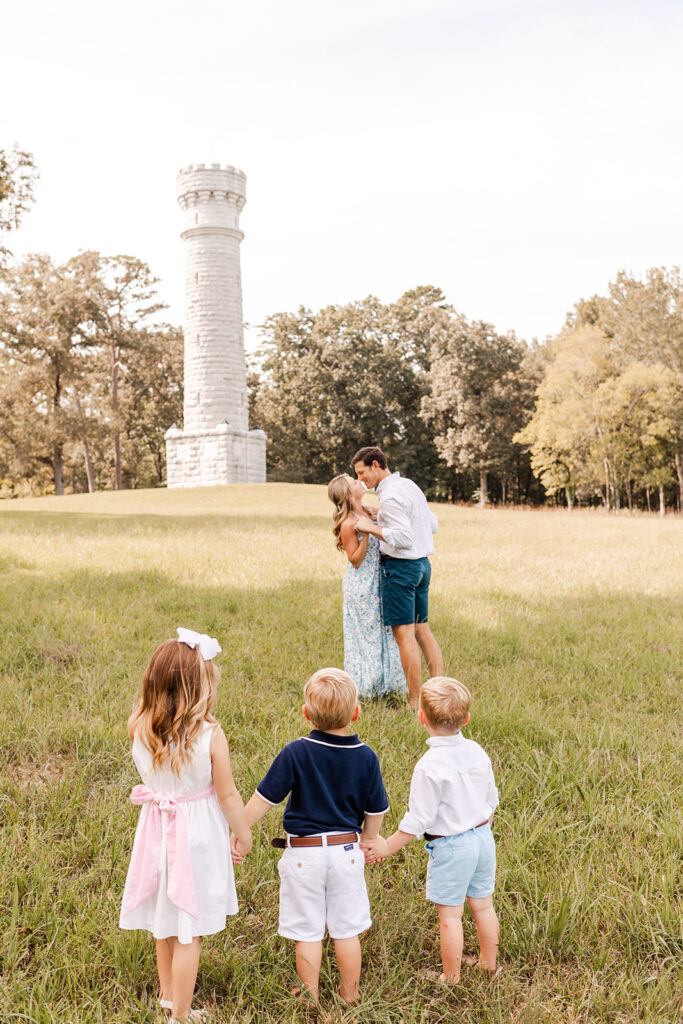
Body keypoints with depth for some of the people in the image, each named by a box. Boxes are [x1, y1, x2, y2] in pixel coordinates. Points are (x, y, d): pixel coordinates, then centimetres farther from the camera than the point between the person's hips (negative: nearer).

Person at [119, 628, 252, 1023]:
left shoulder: (139, 727, -15)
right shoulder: (209, 734, -24)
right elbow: (227, 794, -14)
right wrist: (244, 832, 2)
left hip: (157, 830, 5)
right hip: (197, 836, -5)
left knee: (164, 920, 25)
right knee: (188, 930, 12)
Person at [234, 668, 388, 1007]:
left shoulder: (295, 754, -18)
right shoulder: (365, 757, -10)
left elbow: (263, 799, -13)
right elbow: (375, 813, 0)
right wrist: (367, 843, 18)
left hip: (304, 854, -2)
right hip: (346, 851, 2)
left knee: (307, 932, 13)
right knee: (346, 929, 17)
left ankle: (310, 996, 27)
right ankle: (350, 994, 31)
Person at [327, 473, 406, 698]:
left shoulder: (366, 515, 5)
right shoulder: (348, 524, -19)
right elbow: (355, 560, -18)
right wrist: (366, 534, -29)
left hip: (375, 583, 8)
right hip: (360, 585, -8)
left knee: (382, 631, 15)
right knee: (364, 635, 2)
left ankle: (381, 683, 28)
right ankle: (362, 687, 16)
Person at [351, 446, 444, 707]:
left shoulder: (390, 496, -17)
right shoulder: (410, 485, 12)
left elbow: (404, 539, -25)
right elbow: (432, 524, 20)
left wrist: (371, 528, -18)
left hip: (400, 567, -10)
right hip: (422, 563, 10)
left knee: (404, 636, -5)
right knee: (422, 630, 13)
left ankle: (416, 703, -2)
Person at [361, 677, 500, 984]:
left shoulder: (429, 767, -25)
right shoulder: (477, 752, -4)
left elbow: (418, 820, -20)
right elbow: (491, 800, 9)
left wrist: (386, 847, -8)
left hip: (451, 846, -7)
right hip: (483, 837, 7)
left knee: (450, 914, 9)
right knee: (483, 905, 22)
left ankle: (451, 978, 23)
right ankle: (489, 963, 39)